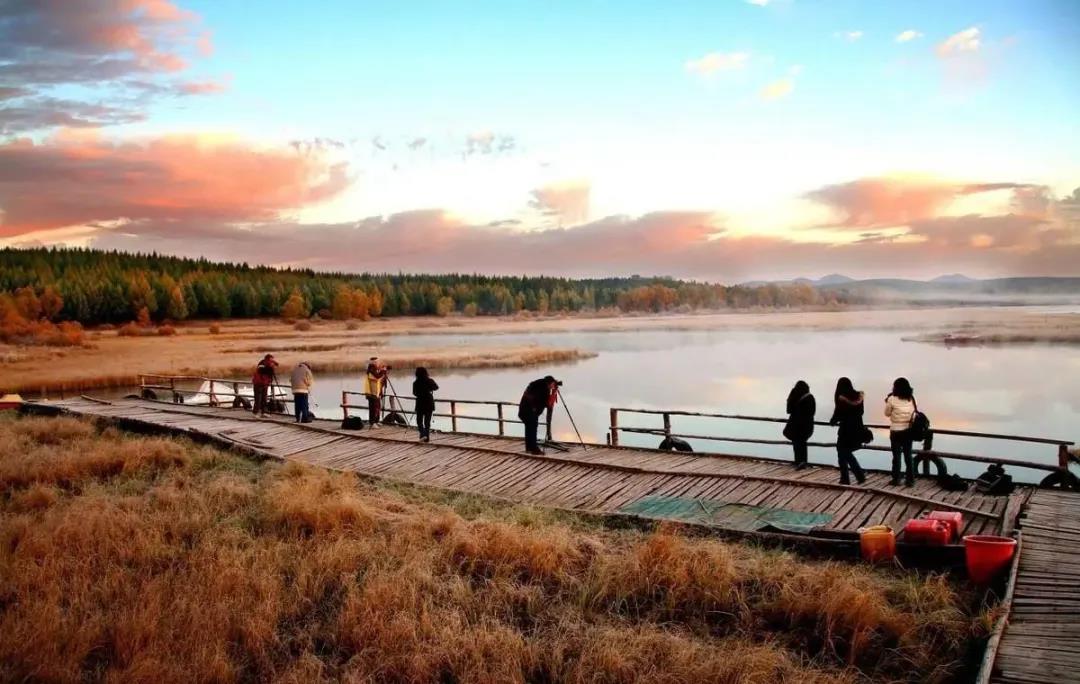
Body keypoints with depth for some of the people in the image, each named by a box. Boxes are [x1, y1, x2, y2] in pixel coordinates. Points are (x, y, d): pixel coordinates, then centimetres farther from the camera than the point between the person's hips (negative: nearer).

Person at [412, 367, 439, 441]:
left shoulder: (416, 383, -12)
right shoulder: (430, 381, -6)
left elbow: (414, 393, -1)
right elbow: (436, 387, 13)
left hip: (420, 403, -2)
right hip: (429, 402, 2)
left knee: (419, 420, 10)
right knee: (427, 421, 11)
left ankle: (423, 434, -9)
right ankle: (427, 437, 11)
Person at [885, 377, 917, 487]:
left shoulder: (892, 399, -10)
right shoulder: (911, 399, 2)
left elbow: (887, 413, 2)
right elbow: (914, 414, 6)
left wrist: (887, 403, 12)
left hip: (896, 431, -3)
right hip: (908, 430, 3)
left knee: (896, 456, 4)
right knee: (908, 455, 9)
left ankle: (896, 479, 9)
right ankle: (910, 480, 11)